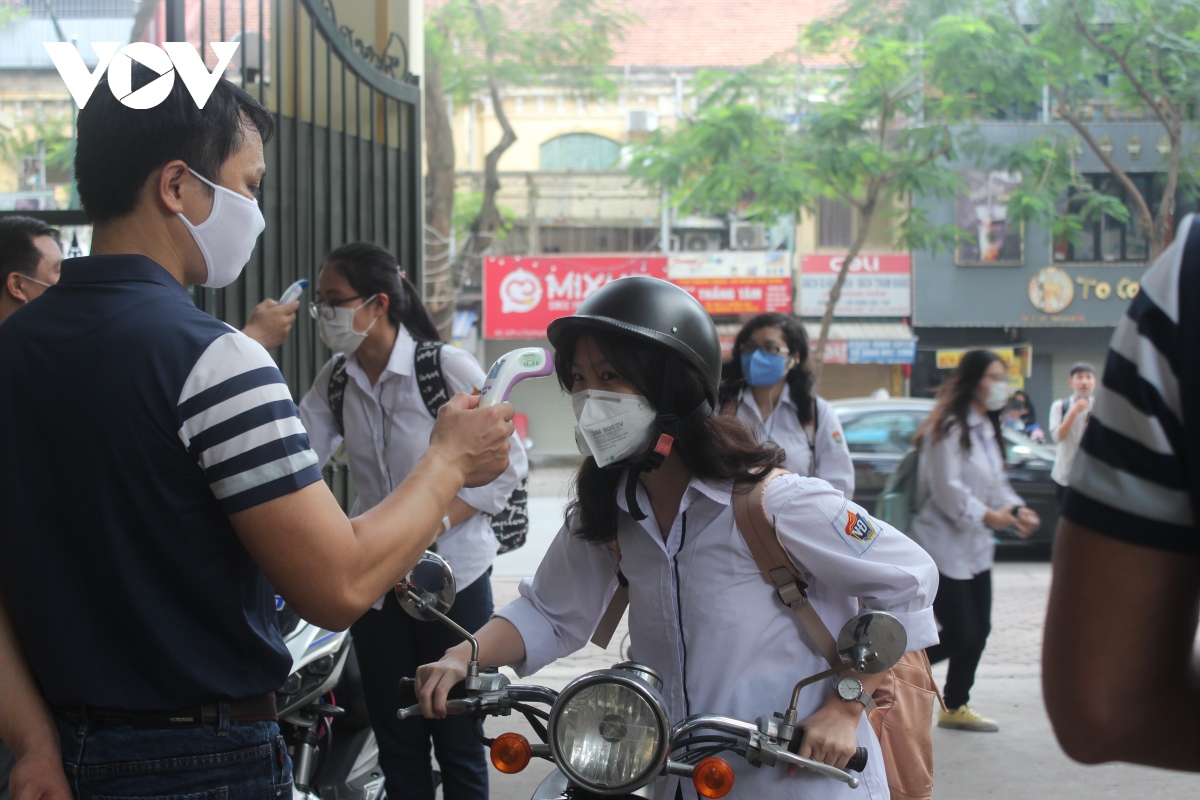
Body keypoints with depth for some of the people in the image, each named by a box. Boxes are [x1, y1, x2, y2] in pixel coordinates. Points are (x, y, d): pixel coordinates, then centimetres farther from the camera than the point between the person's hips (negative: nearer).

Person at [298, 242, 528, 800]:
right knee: (395, 739, 12)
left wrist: (438, 521, -21)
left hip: (452, 576, -5)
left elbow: (509, 462, -11)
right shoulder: (335, 381, 5)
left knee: (458, 741, 1)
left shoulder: (447, 366, -12)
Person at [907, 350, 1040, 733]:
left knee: (978, 631, 9)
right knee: (960, 635, -9)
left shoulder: (987, 429, 14)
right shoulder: (949, 428, -16)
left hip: (975, 548, 9)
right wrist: (986, 515, -26)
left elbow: (997, 483, 17)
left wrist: (1015, 509, -1)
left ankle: (956, 707, 23)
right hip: (943, 547, -9)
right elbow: (947, 489, -21)